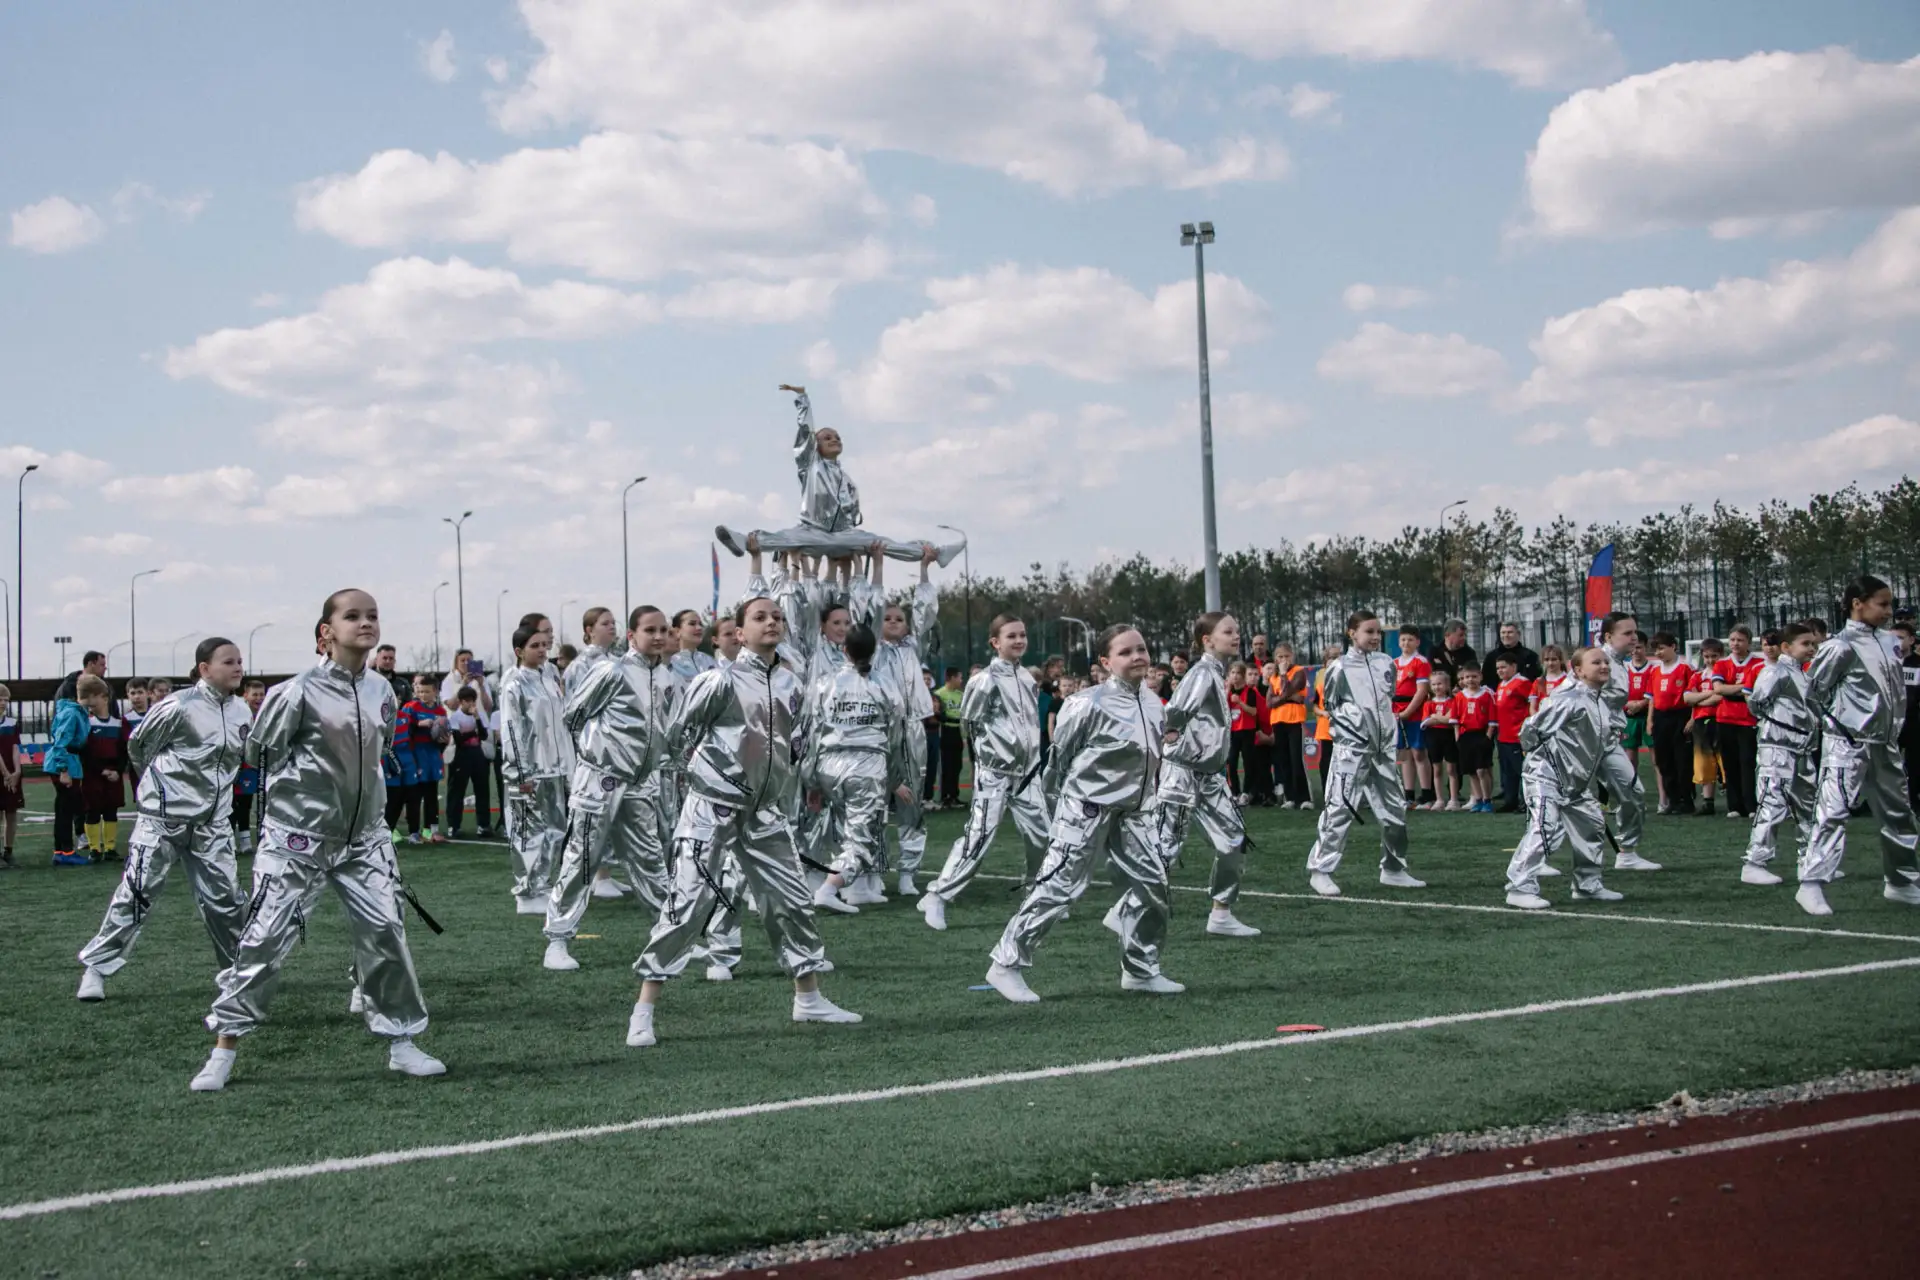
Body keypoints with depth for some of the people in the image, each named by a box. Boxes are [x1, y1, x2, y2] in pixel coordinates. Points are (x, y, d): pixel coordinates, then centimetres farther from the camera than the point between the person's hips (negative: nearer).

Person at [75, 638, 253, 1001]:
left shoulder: (242, 712, 3)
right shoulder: (180, 707, -15)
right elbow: (138, 746, -1)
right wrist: (166, 780, 7)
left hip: (212, 821, 5)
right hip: (165, 817, -5)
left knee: (224, 897, 8)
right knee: (136, 893, -4)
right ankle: (95, 968, 7)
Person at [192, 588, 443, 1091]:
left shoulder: (381, 690, 3)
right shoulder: (300, 691, -15)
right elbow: (258, 754, -5)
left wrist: (354, 787, 12)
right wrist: (304, 785, -1)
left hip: (363, 837, 5)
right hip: (297, 839, -5)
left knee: (385, 932, 1)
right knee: (265, 940, -3)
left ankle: (401, 1044, 14)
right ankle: (223, 1051, 10)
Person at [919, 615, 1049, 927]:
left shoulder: (1029, 679, 11)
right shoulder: (986, 680, -12)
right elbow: (970, 722, -8)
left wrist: (1033, 757, 16)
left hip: (1027, 772, 7)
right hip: (994, 772, -7)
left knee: (1043, 836, 8)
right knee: (978, 838, -14)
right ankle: (936, 897, -7)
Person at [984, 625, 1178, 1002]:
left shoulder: (1153, 704, 5)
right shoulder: (1090, 704, -17)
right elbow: (1060, 752, -8)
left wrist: (1148, 796, 15)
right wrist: (1059, 795, 1)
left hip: (1133, 810, 7)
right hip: (1087, 808, -7)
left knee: (1152, 885, 6)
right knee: (1057, 886, -8)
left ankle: (1141, 970, 21)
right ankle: (1006, 965, 0)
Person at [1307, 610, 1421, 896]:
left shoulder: (1386, 663, 7)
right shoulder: (1341, 667, -8)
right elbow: (1329, 705, -1)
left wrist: (1391, 729, 13)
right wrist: (1347, 726, -8)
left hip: (1383, 749, 6)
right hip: (1351, 749, -6)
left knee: (1395, 810, 11)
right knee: (1339, 810, -11)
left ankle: (1393, 869, 25)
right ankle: (1320, 870, -4)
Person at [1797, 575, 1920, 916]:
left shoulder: (1885, 644, 11)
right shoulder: (1842, 646, -11)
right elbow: (1813, 692, -9)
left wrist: (1892, 728, 10)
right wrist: (1838, 723, -8)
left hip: (1884, 745, 8)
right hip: (1848, 745, -8)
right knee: (1833, 811, -13)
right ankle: (1811, 885, -14)